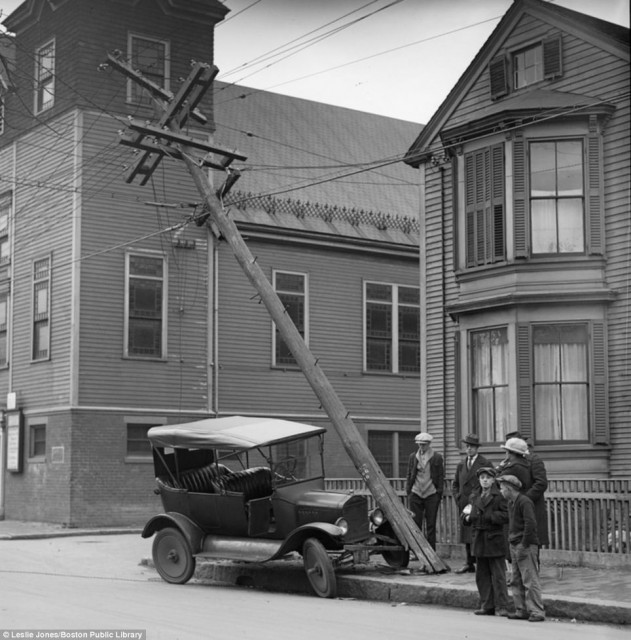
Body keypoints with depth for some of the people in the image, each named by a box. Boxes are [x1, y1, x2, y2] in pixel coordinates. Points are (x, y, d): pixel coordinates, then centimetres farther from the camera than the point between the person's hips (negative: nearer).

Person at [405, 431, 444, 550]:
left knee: (431, 525, 1)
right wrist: (408, 492, 5)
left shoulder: (437, 457, 2)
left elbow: (441, 477, 2)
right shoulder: (413, 457, 9)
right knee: (415, 524, 0)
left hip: (431, 495, -2)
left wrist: (439, 494, -4)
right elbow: (409, 476, 12)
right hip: (416, 494, 2)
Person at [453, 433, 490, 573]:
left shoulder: (485, 464, -1)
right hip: (464, 506, 5)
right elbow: (455, 484, 22)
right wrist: (458, 498, 7)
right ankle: (469, 564, 13)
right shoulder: (461, 465, 16)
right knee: (467, 537, 7)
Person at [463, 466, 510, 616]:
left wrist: (490, 516, -20)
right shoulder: (474, 497, 13)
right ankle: (487, 606, 17)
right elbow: (471, 514, 22)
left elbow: (506, 515, -12)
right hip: (478, 540, 6)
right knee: (482, 575, 10)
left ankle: (501, 606, 2)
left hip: (494, 540, -6)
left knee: (498, 575, -2)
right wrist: (467, 518, 1)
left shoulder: (498, 496, -5)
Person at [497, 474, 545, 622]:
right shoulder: (511, 503, 15)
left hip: (525, 546, -10)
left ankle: (537, 612, -5)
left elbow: (531, 524, -21)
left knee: (530, 580, -8)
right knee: (517, 581, 11)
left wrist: (524, 545, -19)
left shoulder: (524, 502, -14)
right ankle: (522, 611, 17)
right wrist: (512, 542, 14)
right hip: (514, 546, 10)